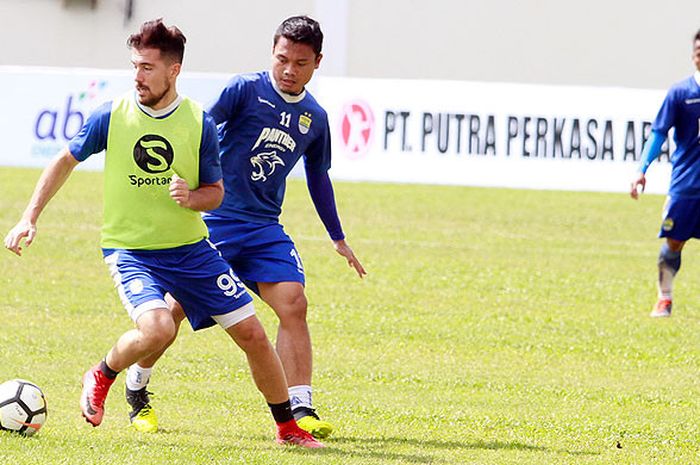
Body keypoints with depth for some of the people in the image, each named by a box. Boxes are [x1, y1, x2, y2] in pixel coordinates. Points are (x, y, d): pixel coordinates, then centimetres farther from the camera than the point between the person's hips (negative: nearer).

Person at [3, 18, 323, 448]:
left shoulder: (200, 123, -6)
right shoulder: (112, 117, -7)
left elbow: (216, 193, 4)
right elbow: (66, 161, 8)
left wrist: (191, 197, -19)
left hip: (192, 248, 2)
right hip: (129, 250, -2)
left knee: (251, 333, -1)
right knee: (157, 330, -29)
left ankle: (288, 427, 17)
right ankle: (101, 378, 3)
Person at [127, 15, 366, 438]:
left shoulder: (315, 117, 8)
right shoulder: (245, 89, -8)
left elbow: (319, 179, 22)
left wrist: (339, 238, 27)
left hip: (264, 228, 4)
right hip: (216, 219, -4)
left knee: (294, 304, -13)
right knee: (176, 308, -3)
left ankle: (300, 409, -12)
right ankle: (137, 390, 20)